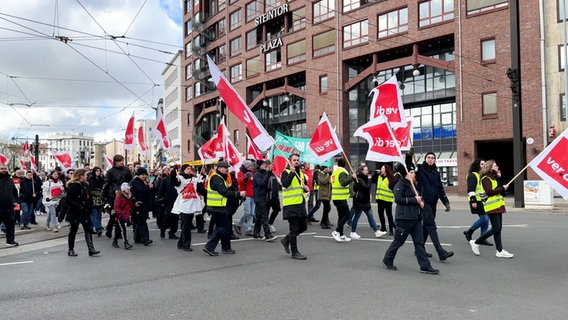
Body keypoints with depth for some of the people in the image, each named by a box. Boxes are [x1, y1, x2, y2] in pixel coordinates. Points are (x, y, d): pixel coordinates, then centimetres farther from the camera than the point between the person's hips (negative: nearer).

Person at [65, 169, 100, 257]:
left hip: (85, 212, 6)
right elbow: (69, 200, -18)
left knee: (88, 229, -1)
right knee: (73, 231, 6)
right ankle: (71, 250, 19)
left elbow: (89, 197, 17)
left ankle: (91, 249, -3)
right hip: (75, 212, -6)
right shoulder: (72, 186, -12)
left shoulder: (85, 185, 11)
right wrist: (79, 206, -22)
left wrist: (89, 206, 5)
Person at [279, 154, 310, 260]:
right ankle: (294, 252, 8)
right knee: (294, 229, -2)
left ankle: (286, 240, 31)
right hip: (290, 204, -8)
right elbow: (285, 184, -26)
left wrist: (306, 187, 4)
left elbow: (305, 186, 26)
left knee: (303, 226, 13)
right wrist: (292, 172, -27)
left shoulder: (301, 173, 16)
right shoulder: (286, 172, -7)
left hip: (301, 204, 8)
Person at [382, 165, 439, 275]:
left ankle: (425, 266, 8)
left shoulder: (412, 184, 17)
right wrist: (414, 200, -18)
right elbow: (398, 199, -23)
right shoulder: (400, 184, -11)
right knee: (398, 241, 3)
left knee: (419, 242, 6)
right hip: (404, 218, -9)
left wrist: (420, 201, 5)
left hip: (415, 217, 9)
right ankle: (387, 260, 21)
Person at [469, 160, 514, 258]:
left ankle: (500, 251, 8)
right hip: (492, 206, -9)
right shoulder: (486, 179, -10)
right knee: (496, 229, -9)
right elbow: (489, 192, -21)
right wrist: (502, 188, -13)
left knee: (498, 229, 7)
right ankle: (476, 243, 3)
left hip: (498, 206, 9)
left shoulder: (495, 178, 18)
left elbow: (500, 190, 13)